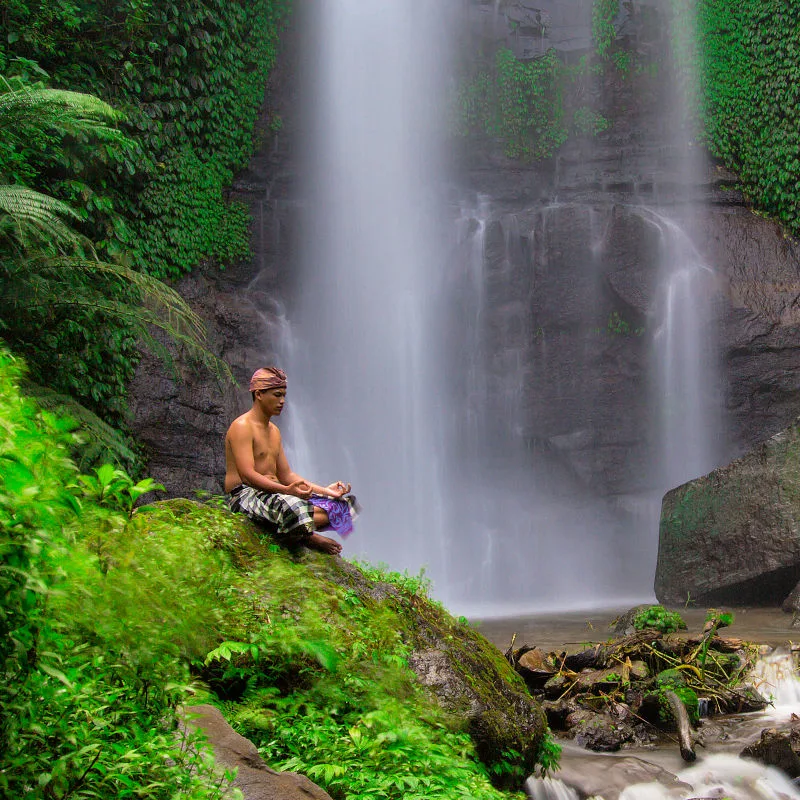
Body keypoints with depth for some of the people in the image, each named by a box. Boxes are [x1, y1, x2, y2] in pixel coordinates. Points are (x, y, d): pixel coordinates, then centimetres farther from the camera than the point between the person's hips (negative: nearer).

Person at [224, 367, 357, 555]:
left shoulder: (274, 431, 20)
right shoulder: (242, 426, -10)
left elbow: (286, 475, 18)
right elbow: (247, 475, -21)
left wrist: (325, 490, 6)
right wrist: (286, 490, -33)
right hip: (245, 494, -9)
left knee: (340, 502, -5)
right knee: (290, 505, -41)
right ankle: (307, 538, -12)